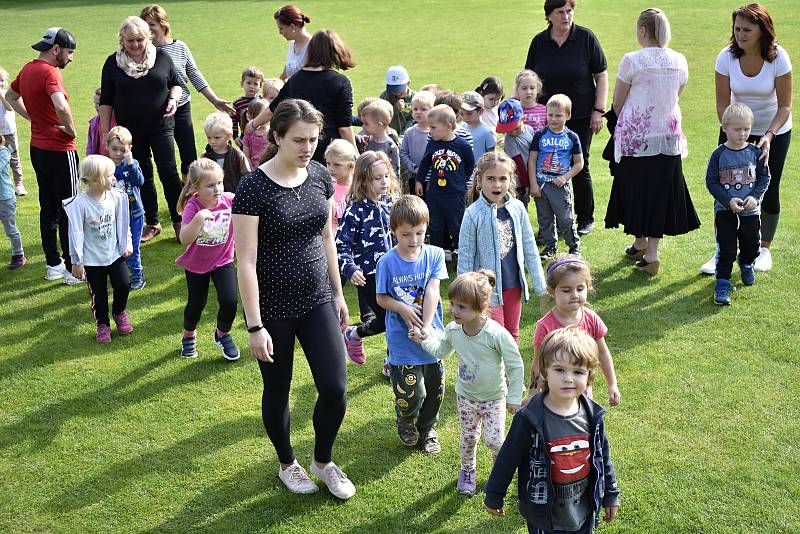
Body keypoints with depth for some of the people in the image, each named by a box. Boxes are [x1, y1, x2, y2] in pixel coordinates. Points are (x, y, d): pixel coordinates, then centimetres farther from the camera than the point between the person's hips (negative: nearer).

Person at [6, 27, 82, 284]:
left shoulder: (28, 69, 8)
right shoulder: (49, 72, -19)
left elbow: (11, 96, 27)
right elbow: (61, 107, -37)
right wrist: (72, 130, -19)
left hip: (38, 148, 9)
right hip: (59, 151, -9)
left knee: (48, 208, 15)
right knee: (68, 211, 0)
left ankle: (53, 264, 24)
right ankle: (72, 269, 7)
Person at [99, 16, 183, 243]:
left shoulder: (161, 57, 0)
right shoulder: (113, 63, 0)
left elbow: (176, 84, 11)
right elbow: (106, 101, 4)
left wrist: (173, 99, -11)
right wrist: (105, 133, 0)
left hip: (161, 127, -1)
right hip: (131, 131, 1)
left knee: (168, 173, -7)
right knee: (142, 177, 10)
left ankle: (178, 220, 5)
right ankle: (152, 223, 21)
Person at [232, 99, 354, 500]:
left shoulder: (319, 176, -1)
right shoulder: (254, 188, -18)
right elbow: (246, 262, -17)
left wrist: (338, 294, 14)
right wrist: (255, 326, -18)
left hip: (317, 301, 4)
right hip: (273, 308, -4)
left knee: (335, 387, 1)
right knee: (278, 392, 13)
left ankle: (323, 461, 27)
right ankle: (287, 464, 38)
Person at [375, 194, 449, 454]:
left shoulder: (435, 255, -4)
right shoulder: (387, 262, -8)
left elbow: (432, 292, -11)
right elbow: (381, 298, 0)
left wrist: (426, 326, -19)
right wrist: (402, 308, -18)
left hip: (432, 334, 3)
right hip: (401, 338, -2)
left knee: (435, 388, 11)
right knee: (411, 392, -6)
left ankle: (427, 428, 38)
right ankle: (405, 422, 29)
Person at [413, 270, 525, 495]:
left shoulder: (496, 334, -30)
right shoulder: (452, 330, -14)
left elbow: (516, 365, -18)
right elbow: (440, 351, 11)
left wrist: (514, 397, -12)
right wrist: (424, 339, -3)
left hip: (494, 398, -4)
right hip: (466, 396, 4)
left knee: (494, 439, -5)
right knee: (469, 437, 16)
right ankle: (467, 471, 41)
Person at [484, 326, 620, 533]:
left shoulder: (592, 416, -7)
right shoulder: (529, 419, -19)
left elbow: (603, 457, 6)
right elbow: (508, 459, -9)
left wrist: (611, 495, 13)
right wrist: (494, 497, -1)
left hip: (583, 513, 3)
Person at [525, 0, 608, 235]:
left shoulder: (586, 38, -5)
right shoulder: (539, 42, 3)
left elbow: (601, 76, -2)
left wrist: (599, 110, -8)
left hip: (581, 117, -3)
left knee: (579, 167, 1)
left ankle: (585, 219, 17)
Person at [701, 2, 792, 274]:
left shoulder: (778, 57, -20)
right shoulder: (727, 57, -16)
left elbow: (784, 106, -16)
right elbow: (723, 104, -11)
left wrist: (769, 136, -30)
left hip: (774, 131, -1)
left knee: (768, 191, 4)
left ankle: (764, 249, 25)